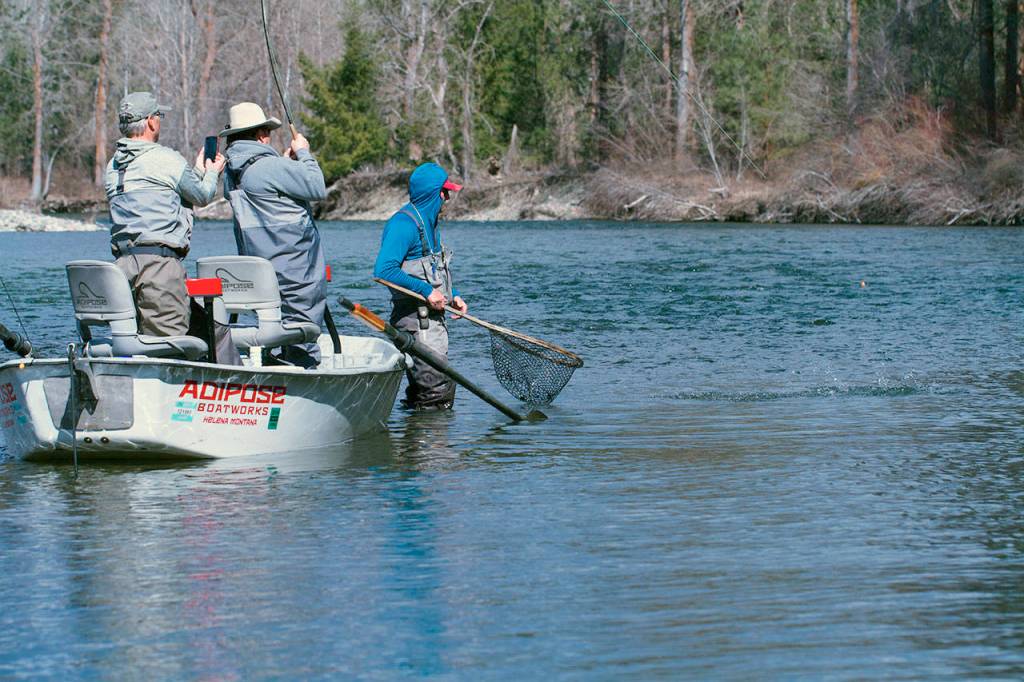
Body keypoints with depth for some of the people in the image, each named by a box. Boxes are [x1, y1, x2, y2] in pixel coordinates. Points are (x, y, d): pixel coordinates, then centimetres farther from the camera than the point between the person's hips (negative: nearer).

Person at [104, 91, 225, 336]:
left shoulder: (113, 167, 16)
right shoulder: (166, 159, -6)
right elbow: (202, 196, 5)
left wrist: (198, 169, 31)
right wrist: (212, 172, 27)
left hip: (123, 261, 7)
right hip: (159, 258, -7)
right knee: (171, 339, -8)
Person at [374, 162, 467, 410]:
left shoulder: (429, 222, 17)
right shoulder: (405, 224, -15)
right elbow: (384, 270, -25)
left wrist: (453, 295, 12)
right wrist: (426, 291, -22)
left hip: (432, 315, 10)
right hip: (414, 317, -10)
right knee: (437, 389, -14)